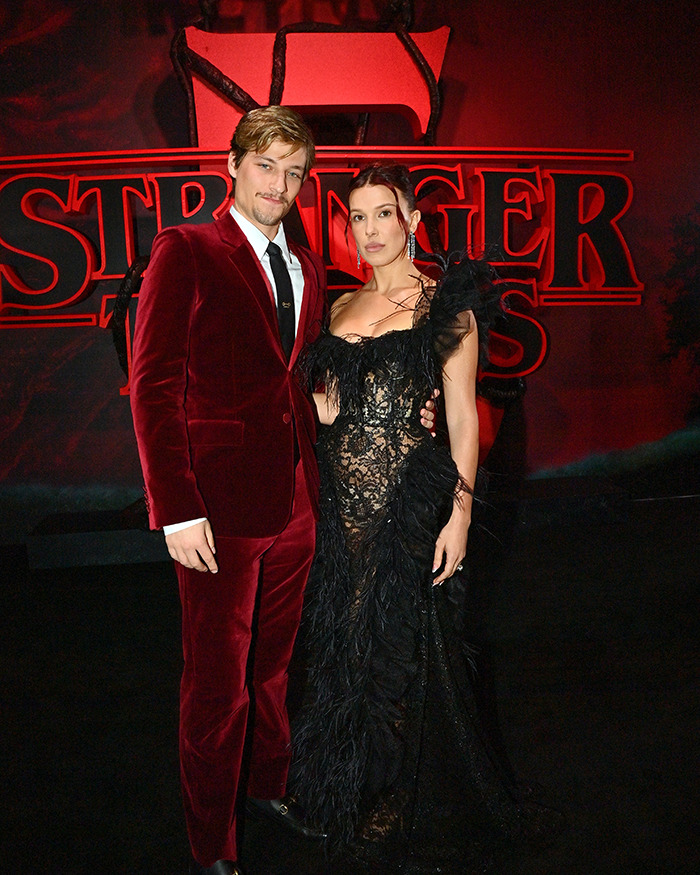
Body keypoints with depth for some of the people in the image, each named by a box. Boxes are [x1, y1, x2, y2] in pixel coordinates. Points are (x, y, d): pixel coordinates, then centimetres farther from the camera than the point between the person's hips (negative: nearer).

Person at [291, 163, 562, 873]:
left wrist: (460, 512, -12)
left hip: (410, 499, -5)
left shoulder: (445, 305, -5)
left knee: (401, 649, 6)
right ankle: (364, 802, 41)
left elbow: (462, 415, -7)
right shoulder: (344, 308, 11)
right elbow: (326, 410, 12)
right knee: (349, 646, 16)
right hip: (343, 497, 6)